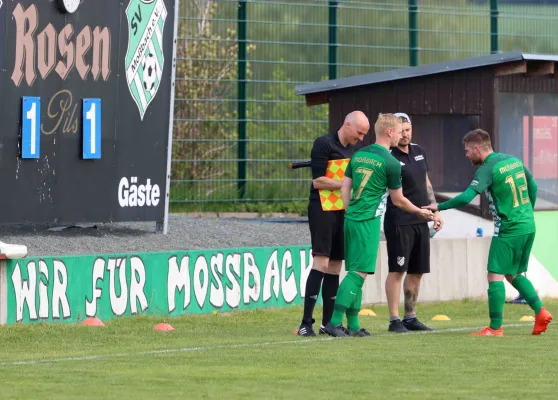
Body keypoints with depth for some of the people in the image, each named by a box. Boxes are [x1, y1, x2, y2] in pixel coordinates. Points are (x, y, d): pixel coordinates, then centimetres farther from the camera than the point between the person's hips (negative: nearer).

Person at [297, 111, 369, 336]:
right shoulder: (324, 144, -9)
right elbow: (318, 181, -14)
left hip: (343, 211, 8)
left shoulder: (353, 149, 16)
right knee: (321, 262, -15)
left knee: (335, 266, 8)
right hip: (322, 210, -8)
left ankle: (328, 323, 12)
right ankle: (306, 323, -17)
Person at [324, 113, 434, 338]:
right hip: (369, 221, -8)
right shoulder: (390, 163, -8)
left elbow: (345, 187, 13)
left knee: (355, 272, 11)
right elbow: (398, 200, 0)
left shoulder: (358, 155, 12)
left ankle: (353, 325, 11)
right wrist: (420, 212, 16)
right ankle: (335, 322, -14)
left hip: (351, 218, 8)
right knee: (359, 272, -7)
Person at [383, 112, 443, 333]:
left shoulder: (419, 151, 13)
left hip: (421, 222, 7)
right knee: (397, 270, -6)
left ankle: (410, 318, 18)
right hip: (399, 222, -7)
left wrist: (435, 211, 19)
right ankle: (394, 320, -3)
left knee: (417, 271, 10)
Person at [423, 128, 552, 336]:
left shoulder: (487, 169, -14)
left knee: (495, 275, -5)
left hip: (508, 229, -8)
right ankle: (540, 312, 5)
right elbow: (533, 186, 20)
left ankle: (495, 327, -8)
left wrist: (439, 207, -12)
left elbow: (466, 198, -22)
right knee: (513, 274, 18)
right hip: (528, 227, 8)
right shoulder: (514, 160, 11)